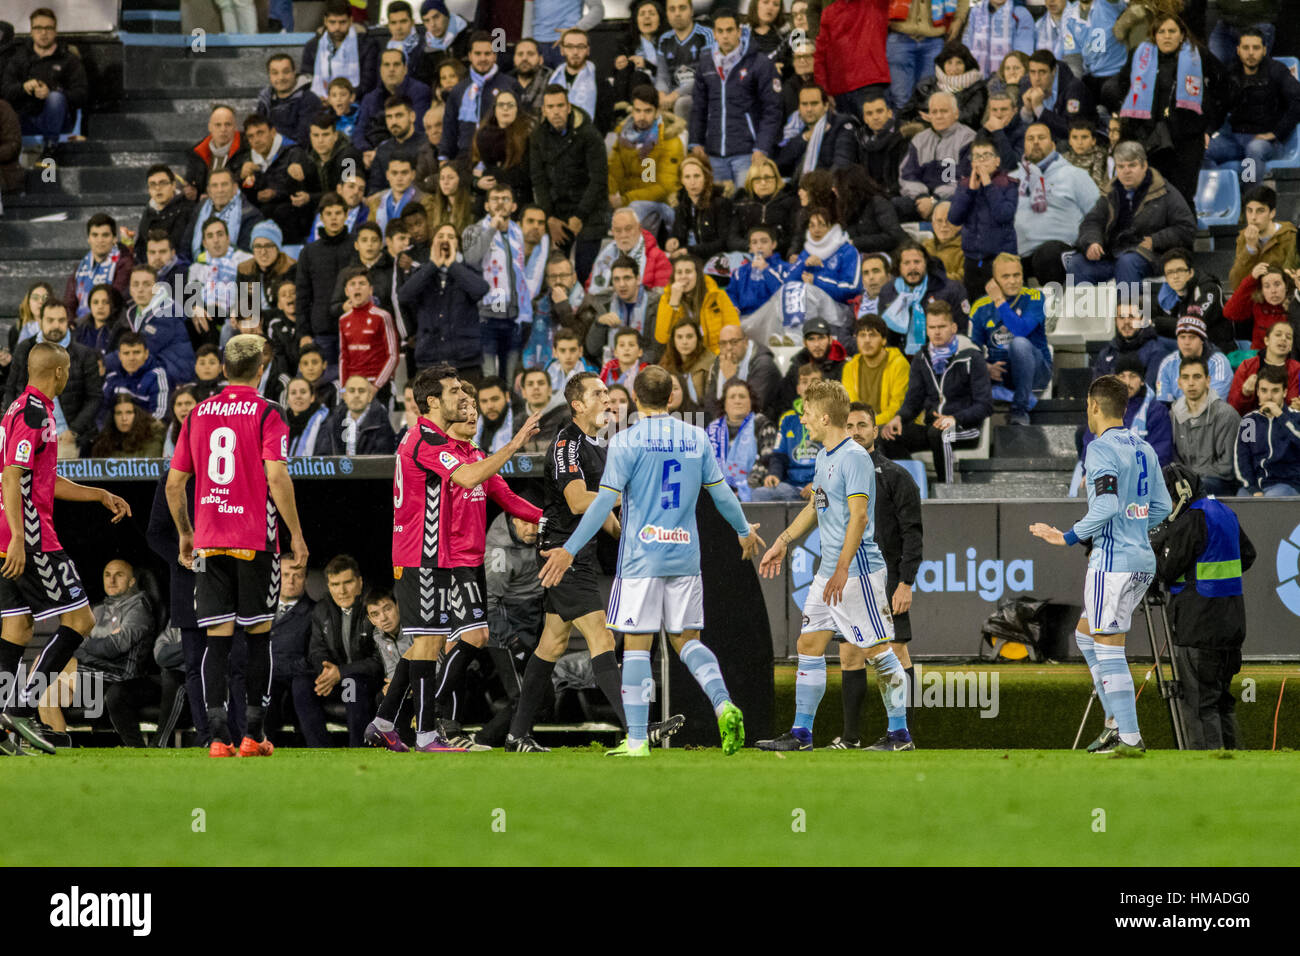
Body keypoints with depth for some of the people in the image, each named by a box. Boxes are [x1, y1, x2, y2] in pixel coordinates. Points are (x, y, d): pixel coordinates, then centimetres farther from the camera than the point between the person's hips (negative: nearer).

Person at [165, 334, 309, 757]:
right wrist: (296, 533, -7)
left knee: (218, 637, 2)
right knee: (258, 634, 7)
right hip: (255, 540, -3)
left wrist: (185, 533, 22)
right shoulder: (265, 414, -5)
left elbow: (174, 483, 11)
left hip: (209, 543, 3)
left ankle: (218, 736, -7)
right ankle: (253, 734, 7)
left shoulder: (197, 414, 8)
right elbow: (277, 478, -15)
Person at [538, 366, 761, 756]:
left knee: (636, 645, 0)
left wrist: (570, 550, -7)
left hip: (641, 557, -4)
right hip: (685, 554, 4)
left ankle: (638, 740, -3)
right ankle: (724, 706, -9)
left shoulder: (625, 442, -7)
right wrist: (745, 531, 30)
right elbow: (721, 493, 13)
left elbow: (605, 502, -11)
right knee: (686, 639, 14)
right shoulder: (696, 438, 6)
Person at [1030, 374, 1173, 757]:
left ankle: (1130, 738, -7)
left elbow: (1107, 505, -23)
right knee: (1086, 634, 20)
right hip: (1142, 560, 9)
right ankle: (1116, 721, 15)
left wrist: (1068, 537, -16)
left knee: (1109, 650, -5)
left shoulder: (1101, 449, -12)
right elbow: (1162, 506, 18)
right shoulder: (1143, 450, 13)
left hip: (1112, 562, -9)